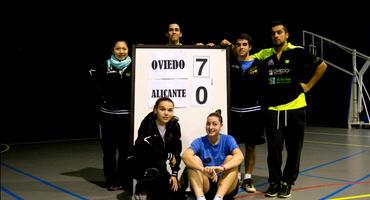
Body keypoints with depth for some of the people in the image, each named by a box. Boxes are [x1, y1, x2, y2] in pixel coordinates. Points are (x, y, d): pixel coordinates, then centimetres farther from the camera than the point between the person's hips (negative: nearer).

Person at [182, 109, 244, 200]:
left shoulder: (228, 139, -3)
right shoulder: (199, 142, -3)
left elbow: (240, 156, -24)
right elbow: (185, 156, -25)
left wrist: (222, 168, -44)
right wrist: (203, 169, -45)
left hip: (226, 187, 0)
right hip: (205, 187, 1)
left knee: (230, 158, -22)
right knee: (194, 159, -19)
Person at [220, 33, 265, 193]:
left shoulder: (258, 65, 1)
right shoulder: (230, 63, 3)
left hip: (253, 112, 0)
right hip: (234, 112, 1)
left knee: (250, 147, 6)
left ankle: (247, 179, 18)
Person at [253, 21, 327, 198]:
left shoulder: (297, 52, 0)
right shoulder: (265, 54, 7)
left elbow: (322, 65, 6)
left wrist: (308, 85, 3)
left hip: (295, 108, -1)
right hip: (273, 109, 1)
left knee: (293, 149, 6)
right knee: (274, 148, 1)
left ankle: (287, 183, 21)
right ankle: (274, 182, 18)